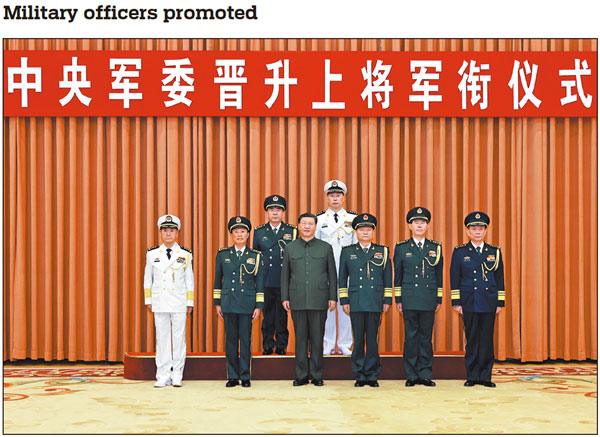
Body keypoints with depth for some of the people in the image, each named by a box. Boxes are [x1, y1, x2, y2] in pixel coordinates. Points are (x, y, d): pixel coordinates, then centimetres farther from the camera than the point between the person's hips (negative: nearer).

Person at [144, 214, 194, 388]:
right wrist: (148, 300, 9)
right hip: (159, 302, 1)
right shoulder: (152, 254, 5)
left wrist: (190, 302, 5)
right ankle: (163, 376, 6)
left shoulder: (185, 255, 3)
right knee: (162, 338, 2)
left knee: (179, 338, 0)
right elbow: (147, 279, 11)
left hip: (179, 302, -1)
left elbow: (189, 280, 7)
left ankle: (177, 375, 7)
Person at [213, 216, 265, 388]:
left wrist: (258, 306, 0)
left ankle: (245, 376, 8)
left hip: (247, 303, -1)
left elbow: (260, 283, 5)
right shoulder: (222, 255, 7)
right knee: (230, 340, 4)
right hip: (228, 303, 1)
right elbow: (218, 280, 12)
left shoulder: (256, 256, 4)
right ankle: (232, 376, 10)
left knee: (246, 340, 0)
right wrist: (217, 303, 8)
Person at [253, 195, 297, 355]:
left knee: (282, 315, 3)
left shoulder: (292, 231, 6)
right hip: (265, 282, 1)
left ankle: (281, 346, 11)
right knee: (267, 314, 5)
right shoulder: (259, 232, 8)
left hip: (285, 281, -1)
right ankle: (267, 346, 13)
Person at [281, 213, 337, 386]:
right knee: (300, 338, 3)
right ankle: (301, 375, 9)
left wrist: (333, 297, 1)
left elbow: (332, 274, 7)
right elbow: (285, 275, 10)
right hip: (297, 300, 1)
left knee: (317, 338, 0)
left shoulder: (326, 247, 6)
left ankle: (317, 375, 8)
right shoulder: (290, 248, 9)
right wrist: (284, 298, 4)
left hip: (319, 300, -1)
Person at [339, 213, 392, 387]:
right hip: (356, 303, 0)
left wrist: (387, 300, 6)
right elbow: (342, 278, 11)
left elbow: (387, 278, 11)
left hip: (375, 302, 0)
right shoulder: (347, 252, 10)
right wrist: (344, 301, 5)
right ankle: (359, 376, 8)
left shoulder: (382, 251, 10)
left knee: (373, 340, 0)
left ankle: (372, 375, 8)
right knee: (358, 340, 1)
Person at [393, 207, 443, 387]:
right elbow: (397, 276, 8)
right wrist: (398, 299, 4)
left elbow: (439, 275, 11)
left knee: (426, 336, 3)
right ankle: (411, 375, 7)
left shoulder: (436, 247, 9)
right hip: (409, 299, -1)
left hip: (429, 299, 1)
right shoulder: (401, 248, 5)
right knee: (411, 336, 1)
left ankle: (425, 374, 9)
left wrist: (439, 299, 8)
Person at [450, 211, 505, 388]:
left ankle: (485, 376, 8)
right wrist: (456, 302, -1)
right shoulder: (460, 252, 4)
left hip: (489, 303, 1)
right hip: (469, 303, -1)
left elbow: (500, 279, 10)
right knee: (472, 339, 2)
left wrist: (500, 302, 6)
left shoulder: (495, 252, 9)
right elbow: (455, 279, 4)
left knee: (487, 339, 2)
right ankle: (472, 376, 9)